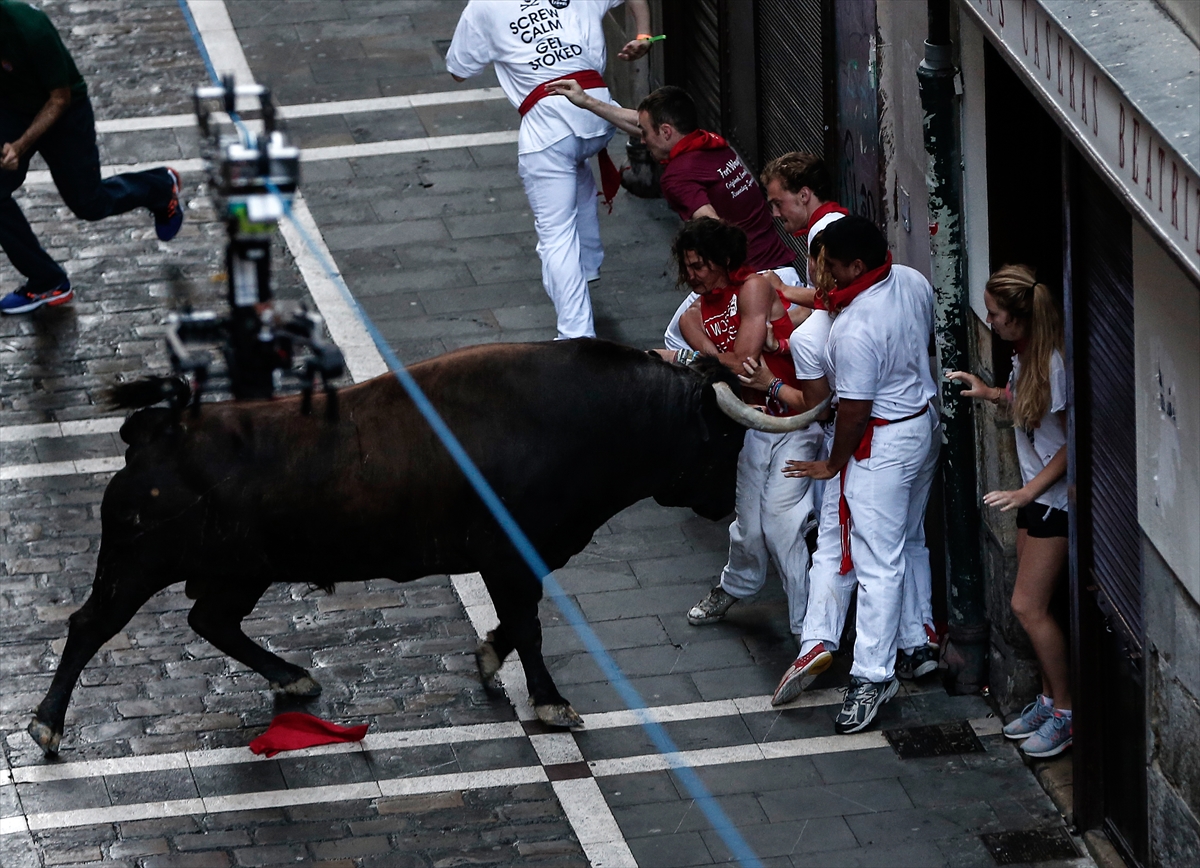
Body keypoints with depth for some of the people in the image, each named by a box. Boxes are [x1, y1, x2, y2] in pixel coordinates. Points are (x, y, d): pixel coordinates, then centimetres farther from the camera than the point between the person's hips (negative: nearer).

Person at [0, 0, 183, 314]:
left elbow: (59, 99, -24)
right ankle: (47, 284, 6)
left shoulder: (28, 27, -38)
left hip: (63, 112, -5)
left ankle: (161, 188, 40)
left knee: (88, 203, 9)